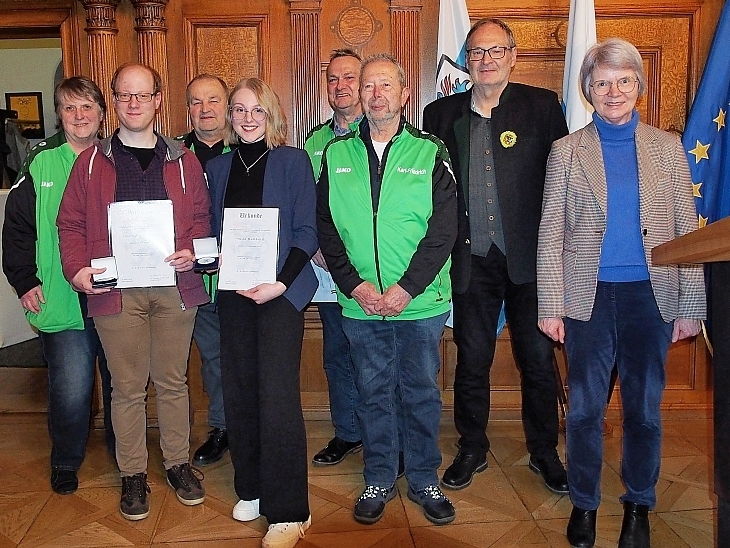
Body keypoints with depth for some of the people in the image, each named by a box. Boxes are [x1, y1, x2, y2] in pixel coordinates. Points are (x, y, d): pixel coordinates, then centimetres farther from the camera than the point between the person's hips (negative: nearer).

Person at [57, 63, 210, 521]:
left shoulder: (183, 160, 8)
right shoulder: (92, 161, 6)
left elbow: (201, 217, 9)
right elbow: (71, 223, 5)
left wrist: (191, 251, -10)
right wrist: (77, 268, -11)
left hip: (174, 286, 1)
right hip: (115, 290, -1)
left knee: (173, 381, 11)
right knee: (128, 387, 7)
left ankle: (178, 463, 27)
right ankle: (133, 474, 22)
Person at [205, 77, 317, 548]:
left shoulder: (293, 161, -2)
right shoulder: (218, 167, 12)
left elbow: (307, 231, -6)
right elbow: (214, 232, 16)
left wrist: (280, 283, -16)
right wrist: (216, 258, -5)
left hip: (281, 290, -5)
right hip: (233, 293, 5)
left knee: (277, 394, -8)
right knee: (239, 390, 8)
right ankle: (252, 487, 26)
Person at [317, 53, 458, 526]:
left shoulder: (430, 152, -1)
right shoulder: (336, 155, 5)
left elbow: (444, 228, -7)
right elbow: (326, 227, 3)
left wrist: (407, 288, -14)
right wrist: (354, 285, -9)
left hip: (421, 303, -1)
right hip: (359, 304, 2)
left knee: (421, 393, 10)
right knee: (374, 392, 13)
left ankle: (424, 479, 28)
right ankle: (379, 481, 29)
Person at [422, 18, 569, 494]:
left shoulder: (542, 106, 2)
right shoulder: (441, 114, 6)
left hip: (529, 258, -1)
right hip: (471, 261, 1)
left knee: (538, 360, 10)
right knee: (471, 361, 12)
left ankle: (545, 452, 30)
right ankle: (472, 450, 30)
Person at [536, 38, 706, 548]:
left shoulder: (668, 147, 6)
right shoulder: (566, 150, 3)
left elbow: (687, 229, 5)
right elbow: (551, 235, 0)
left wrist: (691, 306, 0)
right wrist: (551, 307, -6)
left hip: (651, 296, 1)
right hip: (589, 297, -1)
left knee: (644, 409, 11)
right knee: (585, 408, 7)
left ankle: (639, 507, 30)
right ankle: (584, 504, 26)